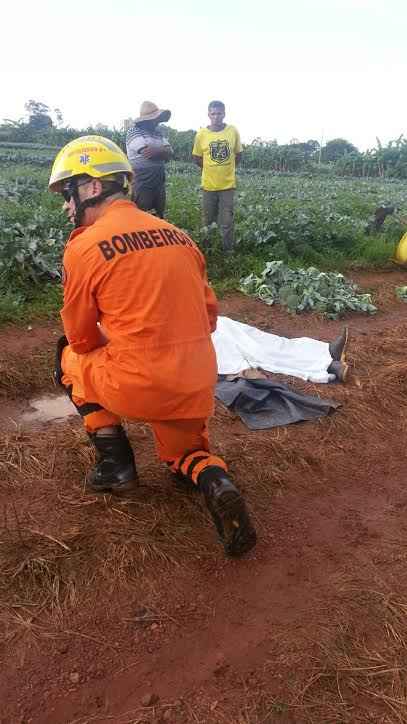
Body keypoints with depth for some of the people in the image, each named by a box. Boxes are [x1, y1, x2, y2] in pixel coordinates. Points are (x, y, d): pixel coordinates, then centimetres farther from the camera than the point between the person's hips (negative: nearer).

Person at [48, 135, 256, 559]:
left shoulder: (84, 247, -6)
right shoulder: (178, 235, 9)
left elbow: (82, 337, 3)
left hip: (138, 388, -5)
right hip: (198, 387, 5)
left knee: (70, 355, 25)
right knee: (184, 455, 33)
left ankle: (115, 464, 19)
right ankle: (214, 481, -2)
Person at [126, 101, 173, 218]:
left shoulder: (158, 133, 13)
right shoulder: (134, 132, -8)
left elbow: (170, 153, 1)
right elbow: (147, 152, -21)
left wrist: (157, 150, -16)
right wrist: (162, 152, -5)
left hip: (159, 182, 7)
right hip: (142, 184, -7)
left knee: (159, 215, 13)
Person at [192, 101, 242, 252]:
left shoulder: (233, 131, -4)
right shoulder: (201, 134, -6)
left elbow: (238, 155, 10)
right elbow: (196, 158, 7)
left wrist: (226, 168, 8)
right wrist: (210, 168, 7)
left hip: (228, 184, 0)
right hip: (209, 185, 0)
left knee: (226, 222, 1)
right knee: (208, 221, 10)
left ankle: (228, 251, 12)